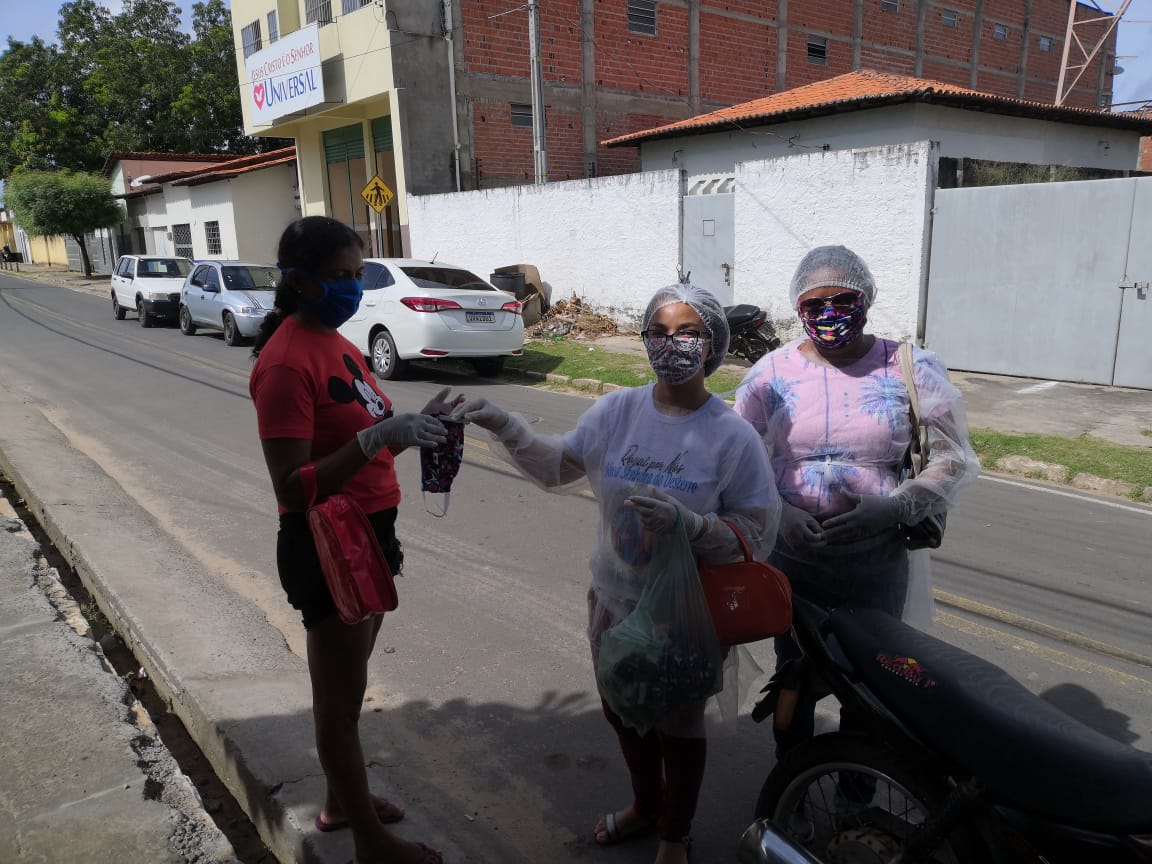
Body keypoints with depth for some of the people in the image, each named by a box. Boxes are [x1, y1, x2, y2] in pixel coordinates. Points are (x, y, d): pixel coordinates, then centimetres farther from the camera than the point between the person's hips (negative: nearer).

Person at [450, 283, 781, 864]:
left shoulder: (734, 437, -19)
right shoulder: (617, 411, -8)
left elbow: (756, 536, -18)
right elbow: (560, 470, 5)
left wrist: (685, 521, -33)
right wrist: (508, 429, -9)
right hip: (615, 600, 4)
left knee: (679, 727, 17)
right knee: (622, 710, 24)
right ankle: (646, 804, 55)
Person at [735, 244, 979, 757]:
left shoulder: (912, 369, -5)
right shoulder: (772, 372, -3)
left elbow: (955, 461, -4)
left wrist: (891, 509, -20)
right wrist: (777, 513, -18)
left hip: (877, 559, -1)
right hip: (791, 555, 1)